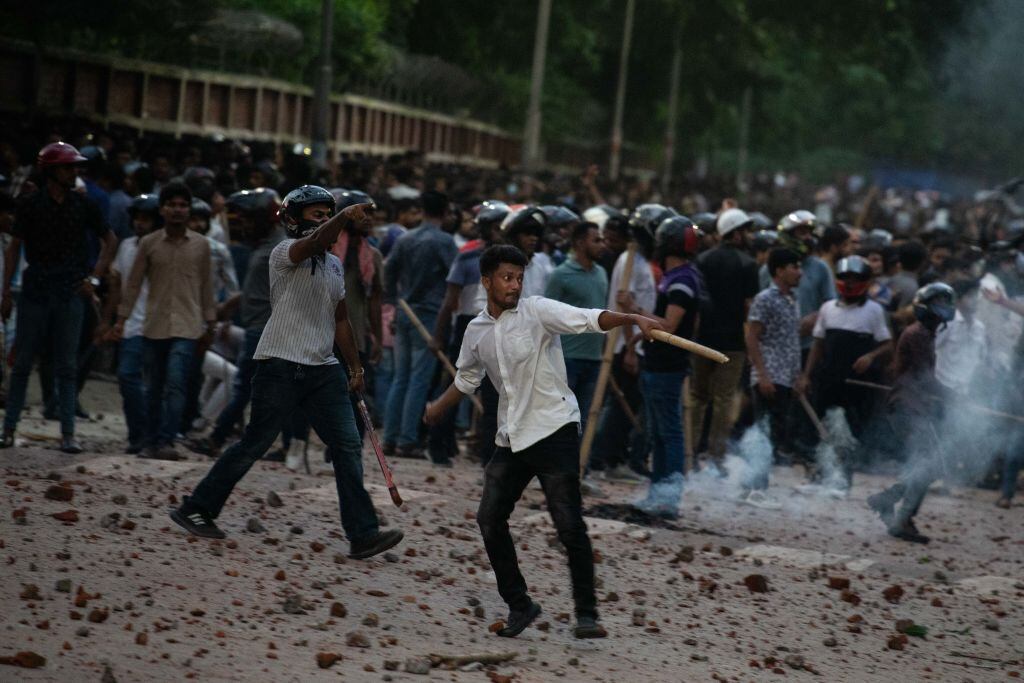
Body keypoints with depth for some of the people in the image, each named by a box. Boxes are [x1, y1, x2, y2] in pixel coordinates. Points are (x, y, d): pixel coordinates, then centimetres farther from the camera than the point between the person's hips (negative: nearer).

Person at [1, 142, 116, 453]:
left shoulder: (83, 205, 4)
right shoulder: (31, 205, 0)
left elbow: (109, 241, 13)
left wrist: (94, 278, 4)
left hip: (71, 293, 1)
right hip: (34, 291, -1)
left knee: (67, 366, 2)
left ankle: (68, 432, 3)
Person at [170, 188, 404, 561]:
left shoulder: (334, 265, 17)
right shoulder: (285, 252, -7)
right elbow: (315, 243, -30)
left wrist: (355, 366, 18)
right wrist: (345, 217, -48)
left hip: (324, 368, 7)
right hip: (281, 366, -7)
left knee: (348, 445, -2)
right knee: (254, 444, -2)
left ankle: (362, 534, -4)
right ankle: (196, 509, 13)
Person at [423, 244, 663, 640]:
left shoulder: (538, 311, -8)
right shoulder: (476, 331, 9)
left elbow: (589, 320, -23)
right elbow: (466, 379, 28)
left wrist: (633, 320, -37)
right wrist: (438, 409, 29)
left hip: (554, 429, -6)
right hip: (512, 438, 6)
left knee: (569, 524, -10)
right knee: (490, 519, 3)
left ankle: (586, 614, -1)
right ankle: (519, 605, 17)